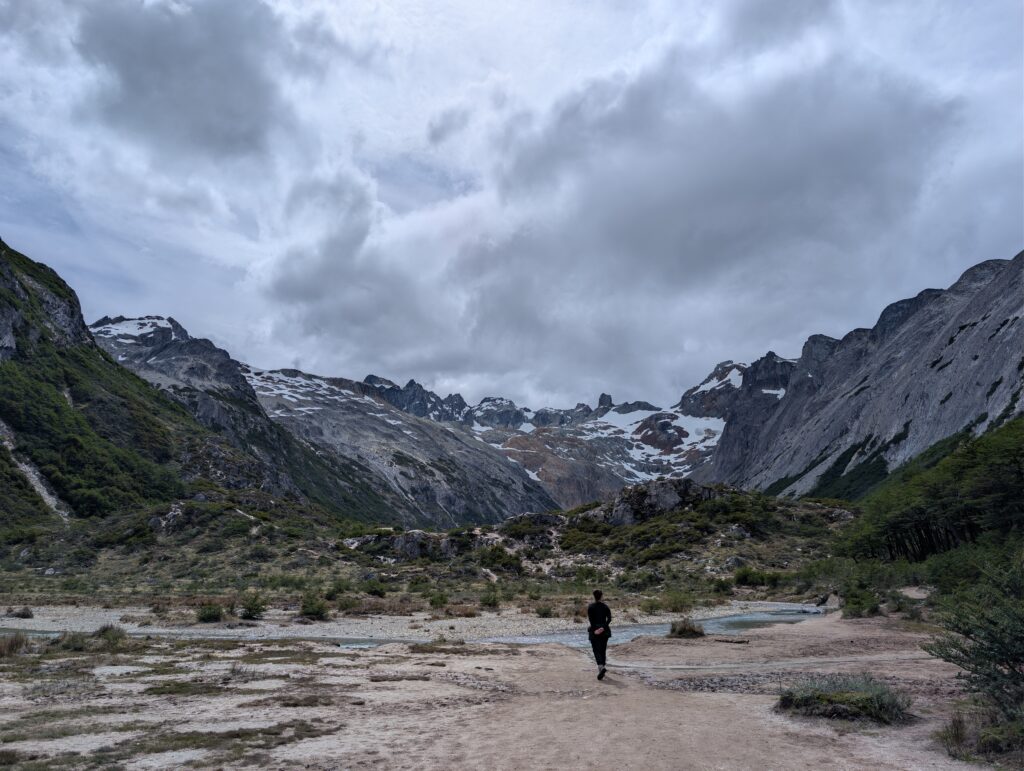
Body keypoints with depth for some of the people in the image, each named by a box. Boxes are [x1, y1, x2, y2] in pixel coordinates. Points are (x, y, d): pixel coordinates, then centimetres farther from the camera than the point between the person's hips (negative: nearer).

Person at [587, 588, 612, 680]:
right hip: (604, 631, 3)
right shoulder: (605, 606, 3)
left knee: (596, 651, -2)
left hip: (594, 631, -3)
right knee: (603, 651, 14)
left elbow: (590, 619, -14)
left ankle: (601, 667, -26)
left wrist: (595, 629, -12)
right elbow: (609, 618, -7)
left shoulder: (590, 606, -5)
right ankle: (601, 671, 21)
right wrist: (603, 627, -13)